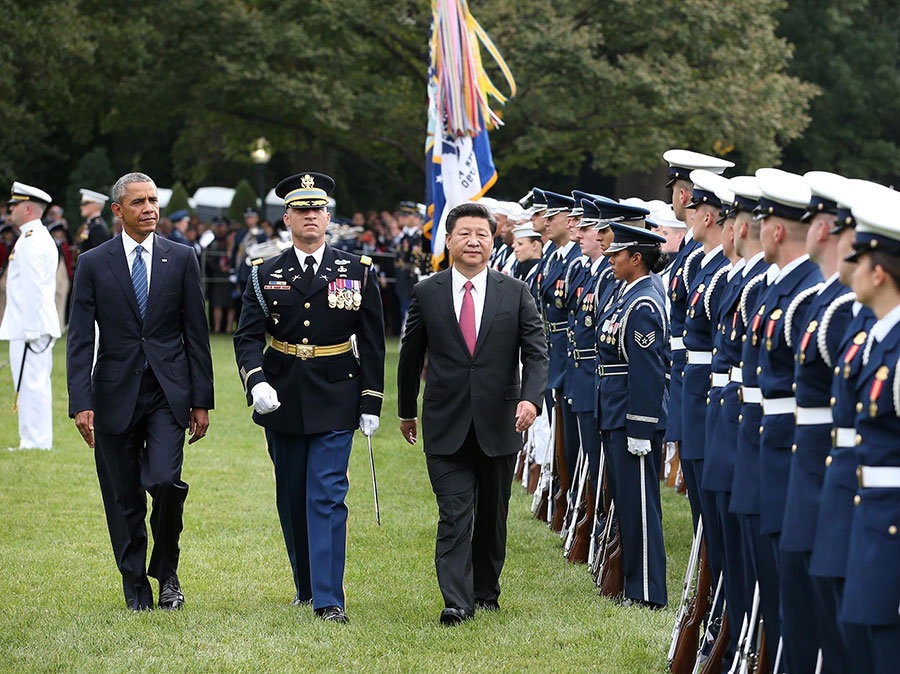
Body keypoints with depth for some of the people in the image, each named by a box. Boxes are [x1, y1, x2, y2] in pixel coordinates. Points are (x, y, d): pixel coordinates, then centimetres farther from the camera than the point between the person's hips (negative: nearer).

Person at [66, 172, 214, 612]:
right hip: (116, 394, 0)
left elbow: (196, 333, 6)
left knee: (165, 481, -17)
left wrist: (201, 401, 2)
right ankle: (135, 588, 19)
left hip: (168, 393, 0)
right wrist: (81, 404, -11)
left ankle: (166, 571, 7)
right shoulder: (93, 264, 2)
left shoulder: (182, 259, 5)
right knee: (124, 498, 5)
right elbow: (80, 340, -1)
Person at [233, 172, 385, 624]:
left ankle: (328, 599, -10)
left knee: (327, 496, -10)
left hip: (334, 400, -2)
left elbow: (372, 343, 4)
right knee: (291, 499, 11)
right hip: (282, 400, 2)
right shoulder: (265, 275, 3)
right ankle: (306, 586, 27)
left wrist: (371, 403, 0)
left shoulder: (358, 272, 1)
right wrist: (256, 381, -21)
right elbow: (247, 336, -3)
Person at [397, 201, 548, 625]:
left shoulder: (515, 293, 2)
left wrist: (531, 398, -20)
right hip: (446, 427, -1)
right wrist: (407, 411, 17)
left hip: (498, 425, 1)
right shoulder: (427, 293, 2)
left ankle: (486, 592, 26)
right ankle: (456, 602, -13)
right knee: (454, 515, -9)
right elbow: (411, 355, 12)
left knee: (492, 516, 11)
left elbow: (536, 352, -3)